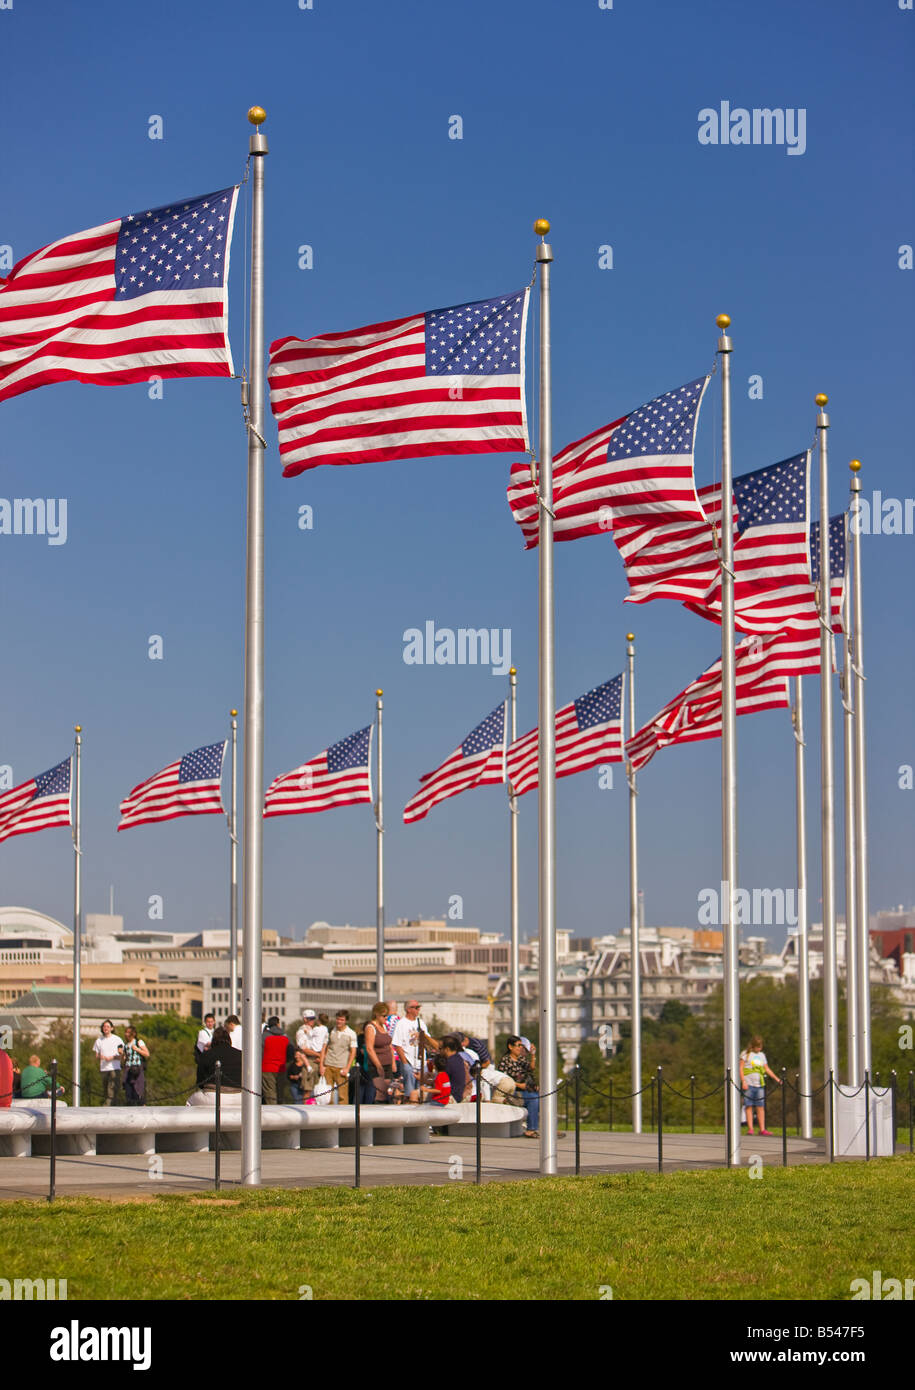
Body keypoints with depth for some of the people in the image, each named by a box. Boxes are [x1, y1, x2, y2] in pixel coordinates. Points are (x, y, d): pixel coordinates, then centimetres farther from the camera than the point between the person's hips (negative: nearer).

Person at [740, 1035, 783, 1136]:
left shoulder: (762, 1055, 18)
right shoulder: (746, 1054, 3)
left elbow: (767, 1069, 21)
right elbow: (741, 1069, -2)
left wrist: (777, 1079, 13)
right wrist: (743, 1082, -11)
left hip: (759, 1085, 4)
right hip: (749, 1084, -4)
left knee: (761, 1107, 0)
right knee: (749, 1106, -4)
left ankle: (762, 1129, 0)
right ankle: (750, 1128, -3)